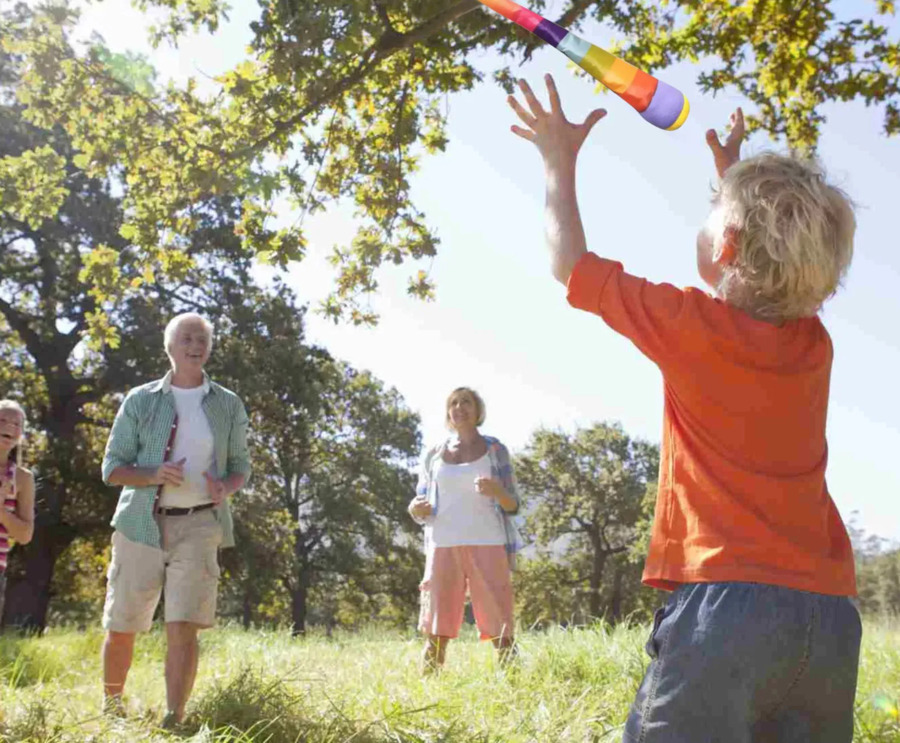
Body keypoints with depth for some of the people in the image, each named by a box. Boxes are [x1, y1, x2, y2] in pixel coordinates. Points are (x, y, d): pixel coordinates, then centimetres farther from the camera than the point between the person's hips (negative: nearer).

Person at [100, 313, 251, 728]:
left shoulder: (228, 405, 6)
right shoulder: (140, 401, 2)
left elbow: (240, 467, 12)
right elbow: (112, 468, 2)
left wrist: (225, 488, -12)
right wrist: (154, 476, -19)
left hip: (199, 526, 0)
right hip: (142, 525, 0)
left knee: (184, 626, -13)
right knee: (122, 628, 8)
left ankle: (173, 723, -12)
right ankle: (110, 709, 31)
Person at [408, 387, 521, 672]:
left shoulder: (495, 450, 9)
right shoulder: (434, 454, 14)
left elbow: (513, 505, 6)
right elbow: (421, 505, 16)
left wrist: (496, 490, -16)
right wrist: (416, 509, -9)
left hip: (487, 545, -1)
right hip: (444, 546, 2)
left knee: (499, 629, -5)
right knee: (436, 630, -1)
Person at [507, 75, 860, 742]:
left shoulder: (693, 326, -7)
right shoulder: (813, 341, 9)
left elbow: (570, 263, 6)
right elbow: (766, 270, 34)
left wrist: (560, 161, 18)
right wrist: (735, 174, 39)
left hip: (725, 601, -6)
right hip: (829, 612, 7)